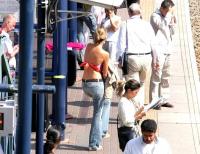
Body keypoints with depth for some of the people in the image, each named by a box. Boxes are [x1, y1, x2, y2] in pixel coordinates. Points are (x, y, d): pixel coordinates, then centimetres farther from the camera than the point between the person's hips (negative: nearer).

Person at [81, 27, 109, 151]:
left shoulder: (88, 47, -1)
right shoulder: (105, 54, -14)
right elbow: (105, 74, -4)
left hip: (85, 84, 5)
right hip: (96, 84, -5)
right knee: (97, 115, 5)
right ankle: (95, 144, 6)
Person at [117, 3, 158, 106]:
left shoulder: (126, 25, 0)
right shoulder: (147, 25, 7)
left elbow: (121, 44, -4)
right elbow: (153, 44, 7)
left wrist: (120, 59, 2)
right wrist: (154, 59, 14)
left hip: (132, 58, -3)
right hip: (146, 58, 3)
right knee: (141, 84, 21)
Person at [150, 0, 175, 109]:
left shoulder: (167, 17, 18)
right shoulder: (155, 16, -5)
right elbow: (162, 26, -22)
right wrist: (168, 17, -14)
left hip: (167, 50, 8)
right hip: (158, 50, -8)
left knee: (165, 77, 10)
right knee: (156, 77, -8)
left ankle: (164, 99, 16)